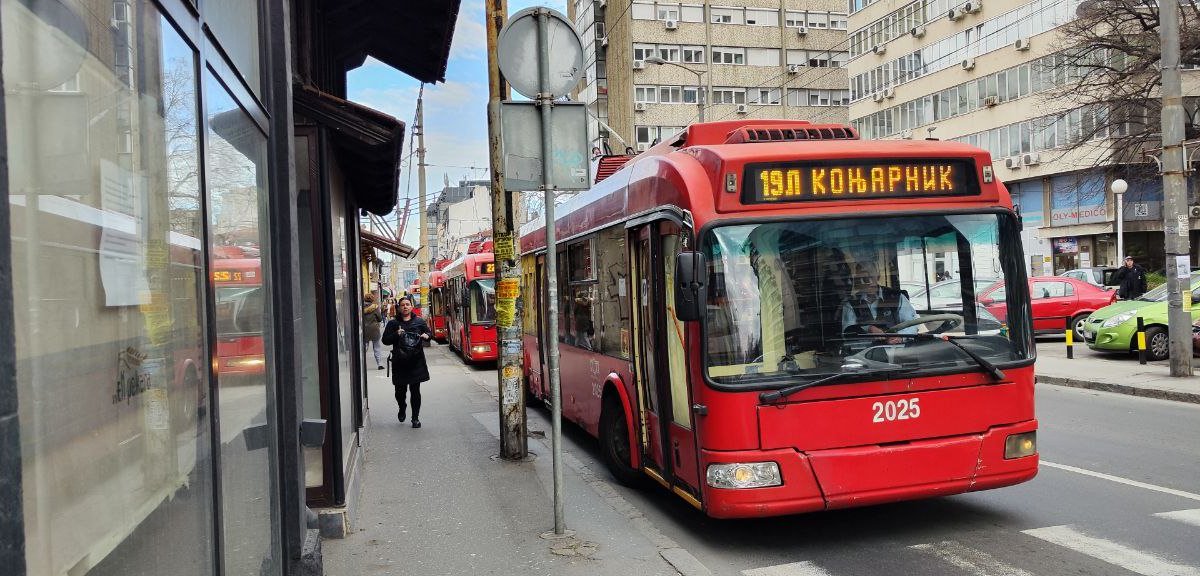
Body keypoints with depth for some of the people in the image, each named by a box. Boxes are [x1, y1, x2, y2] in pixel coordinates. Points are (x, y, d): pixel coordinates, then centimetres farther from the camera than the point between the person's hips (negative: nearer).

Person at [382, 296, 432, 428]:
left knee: (415, 391, 2)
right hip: (399, 362, 0)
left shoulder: (419, 321, 7)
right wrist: (396, 335, -14)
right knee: (400, 390, 5)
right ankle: (402, 407, 38)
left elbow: (428, 333, 19)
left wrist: (426, 336, -4)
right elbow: (385, 340, 2)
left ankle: (415, 418, 13)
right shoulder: (393, 323, 4)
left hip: (416, 362, 0)